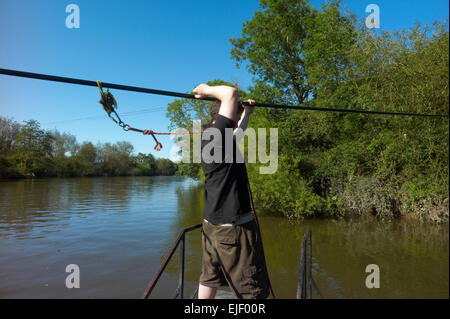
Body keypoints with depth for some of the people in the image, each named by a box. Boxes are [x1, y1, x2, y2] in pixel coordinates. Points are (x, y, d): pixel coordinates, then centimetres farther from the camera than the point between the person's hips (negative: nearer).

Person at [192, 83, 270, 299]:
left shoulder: (210, 137, 12)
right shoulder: (215, 135, -16)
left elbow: (237, 132, 32)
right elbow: (231, 93, -23)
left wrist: (247, 113, 42)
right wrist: (205, 89, -6)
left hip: (211, 223, 10)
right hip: (232, 226, -10)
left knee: (209, 279, 20)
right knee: (252, 290, 1)